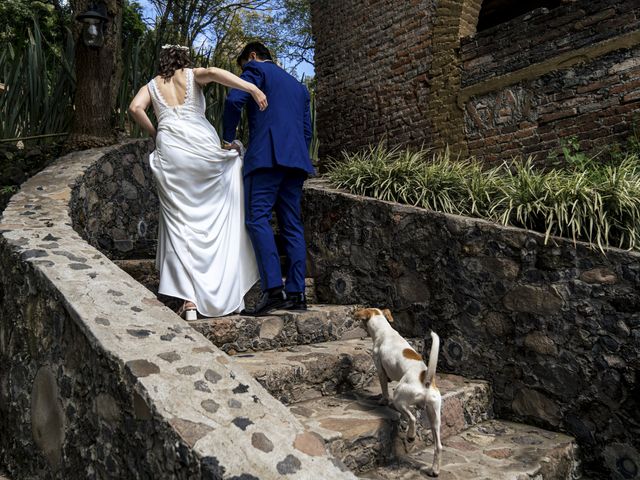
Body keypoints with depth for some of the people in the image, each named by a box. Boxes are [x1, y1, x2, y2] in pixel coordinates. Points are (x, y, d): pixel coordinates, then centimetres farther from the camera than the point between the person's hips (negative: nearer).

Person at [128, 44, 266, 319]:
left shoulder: (152, 85, 24)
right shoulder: (193, 75, 19)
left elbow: (135, 108, 4)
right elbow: (212, 72, -4)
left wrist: (155, 134, 18)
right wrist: (252, 88, -13)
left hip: (170, 150, 1)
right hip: (203, 145, -1)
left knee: (180, 223, 2)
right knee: (221, 219, 11)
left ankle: (189, 300, -7)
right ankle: (231, 293, 8)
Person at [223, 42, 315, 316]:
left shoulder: (257, 70, 10)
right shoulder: (299, 87, 30)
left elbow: (234, 100, -8)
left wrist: (228, 138, 3)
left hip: (266, 154, -7)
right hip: (296, 159, 7)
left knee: (257, 218, -12)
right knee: (292, 225, 3)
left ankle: (273, 288, -24)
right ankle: (296, 293, 0)